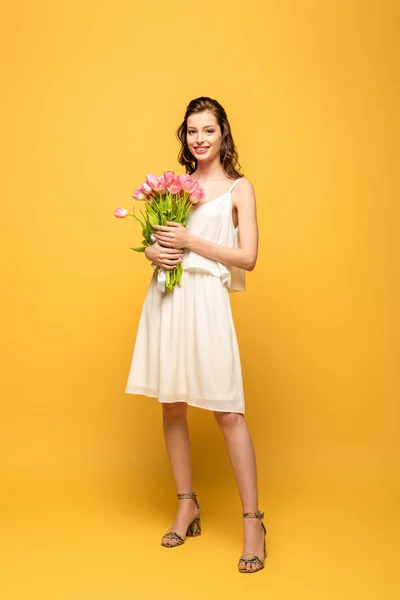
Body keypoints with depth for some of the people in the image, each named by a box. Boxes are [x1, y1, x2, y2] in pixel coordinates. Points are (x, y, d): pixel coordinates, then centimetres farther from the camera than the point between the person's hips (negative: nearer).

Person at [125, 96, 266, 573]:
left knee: (227, 411, -7)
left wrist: (190, 242, -11)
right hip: (165, 297, 5)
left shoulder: (239, 188, 4)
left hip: (206, 299, -5)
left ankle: (252, 522, 1)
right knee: (171, 405, 8)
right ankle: (187, 506, 22)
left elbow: (248, 257, -4)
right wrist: (154, 252, -5)